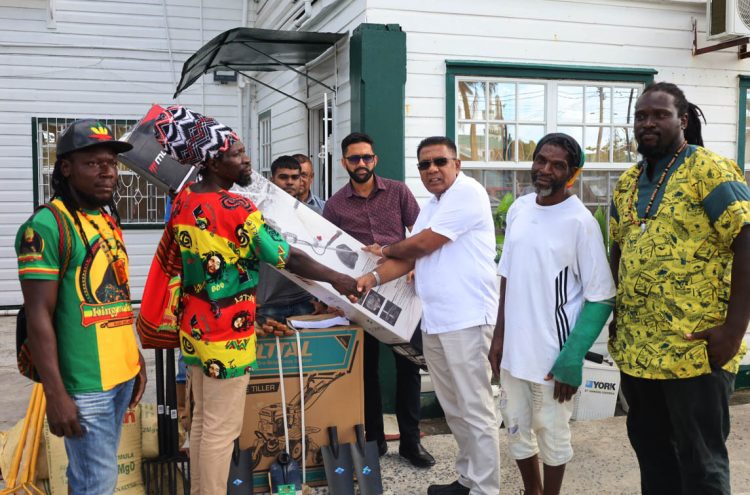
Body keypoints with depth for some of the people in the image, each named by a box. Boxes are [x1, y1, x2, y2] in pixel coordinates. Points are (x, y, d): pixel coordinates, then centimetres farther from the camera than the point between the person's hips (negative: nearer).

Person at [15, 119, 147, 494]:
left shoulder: (109, 221, 11)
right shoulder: (47, 226, -14)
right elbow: (38, 316, -17)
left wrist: (136, 358, 18)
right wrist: (55, 394, -19)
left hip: (121, 374, 8)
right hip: (84, 383, -8)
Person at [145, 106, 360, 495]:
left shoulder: (182, 203, 3)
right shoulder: (238, 209, -21)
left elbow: (169, 264, 15)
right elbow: (288, 259, -18)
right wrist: (336, 279, -7)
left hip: (194, 329, 8)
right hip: (226, 334, -8)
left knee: (203, 420, 19)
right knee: (222, 429, 3)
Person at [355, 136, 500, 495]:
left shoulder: (467, 192, -10)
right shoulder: (431, 205, 19)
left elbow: (422, 244, -13)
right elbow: (410, 256, 12)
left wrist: (384, 250, 6)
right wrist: (374, 277, -6)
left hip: (466, 320, -9)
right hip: (433, 320, 9)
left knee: (476, 411, -2)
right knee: (453, 409, 16)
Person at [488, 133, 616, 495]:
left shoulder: (580, 221, -13)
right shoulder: (518, 209, 5)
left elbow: (601, 298, -12)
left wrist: (572, 359, -16)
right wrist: (499, 335, 11)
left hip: (553, 354, -6)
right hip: (514, 347, 6)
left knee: (552, 434, 9)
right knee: (516, 428, 18)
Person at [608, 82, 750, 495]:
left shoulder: (710, 171, -10)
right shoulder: (627, 183, 11)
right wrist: (613, 313, 12)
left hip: (695, 350, -7)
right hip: (635, 349, 7)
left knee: (700, 460, 6)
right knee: (650, 450, 19)